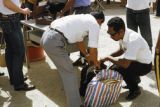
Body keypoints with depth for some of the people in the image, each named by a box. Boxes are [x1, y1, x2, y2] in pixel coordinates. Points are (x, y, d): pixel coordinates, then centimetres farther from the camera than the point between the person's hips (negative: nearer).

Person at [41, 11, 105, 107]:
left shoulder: (83, 18, 26)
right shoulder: (95, 24, 1)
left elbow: (79, 41, 37)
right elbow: (93, 50, 1)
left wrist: (87, 56, 48)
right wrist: (96, 62, 20)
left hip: (46, 36, 9)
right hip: (54, 41, -9)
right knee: (69, 74, 2)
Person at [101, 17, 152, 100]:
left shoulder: (133, 40, -36)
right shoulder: (122, 34, -11)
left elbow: (125, 64, -37)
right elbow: (121, 50, 10)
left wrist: (109, 58, -22)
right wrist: (107, 57, -5)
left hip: (145, 65, -8)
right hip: (135, 61, 8)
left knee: (119, 68, -29)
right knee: (113, 67, 1)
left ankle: (135, 90, -2)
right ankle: (135, 79, 23)